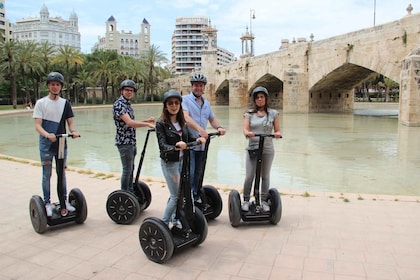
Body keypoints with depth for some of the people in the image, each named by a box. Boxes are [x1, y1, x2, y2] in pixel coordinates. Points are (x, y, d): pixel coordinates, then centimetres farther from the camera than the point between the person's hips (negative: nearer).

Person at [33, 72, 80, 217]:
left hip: (61, 144, 3)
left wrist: (73, 131, -20)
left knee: (62, 173, 13)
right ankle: (47, 203, 15)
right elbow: (37, 125, -11)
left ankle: (64, 200, 23)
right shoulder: (41, 103, -2)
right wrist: (47, 134, -31)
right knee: (47, 175, 4)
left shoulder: (65, 103, 7)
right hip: (46, 145, -3)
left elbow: (70, 122, 3)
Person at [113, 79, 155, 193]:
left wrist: (146, 120, 9)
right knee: (127, 169, -4)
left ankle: (130, 191, 28)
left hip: (131, 141, 9)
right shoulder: (118, 104, -14)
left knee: (131, 168, 16)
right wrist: (147, 124, -25)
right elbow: (129, 123, -25)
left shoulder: (128, 104, 14)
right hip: (124, 142, -9)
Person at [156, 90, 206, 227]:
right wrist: (175, 147, -39)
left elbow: (190, 137, 5)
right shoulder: (161, 123, -13)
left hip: (182, 160, 6)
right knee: (176, 196, -3)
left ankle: (175, 219, 32)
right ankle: (164, 224, 13)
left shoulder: (181, 122, 6)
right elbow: (162, 145, -20)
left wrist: (198, 139, -17)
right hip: (169, 162, -6)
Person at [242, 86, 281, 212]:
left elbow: (278, 131, 4)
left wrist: (277, 134, -19)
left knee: (265, 176, 10)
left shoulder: (273, 113, 7)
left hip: (267, 149, 1)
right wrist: (248, 133, -27)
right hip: (252, 148, 0)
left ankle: (264, 201, 21)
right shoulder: (249, 114, 7)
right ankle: (246, 200, 11)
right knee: (249, 176, -4)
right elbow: (245, 129, -5)